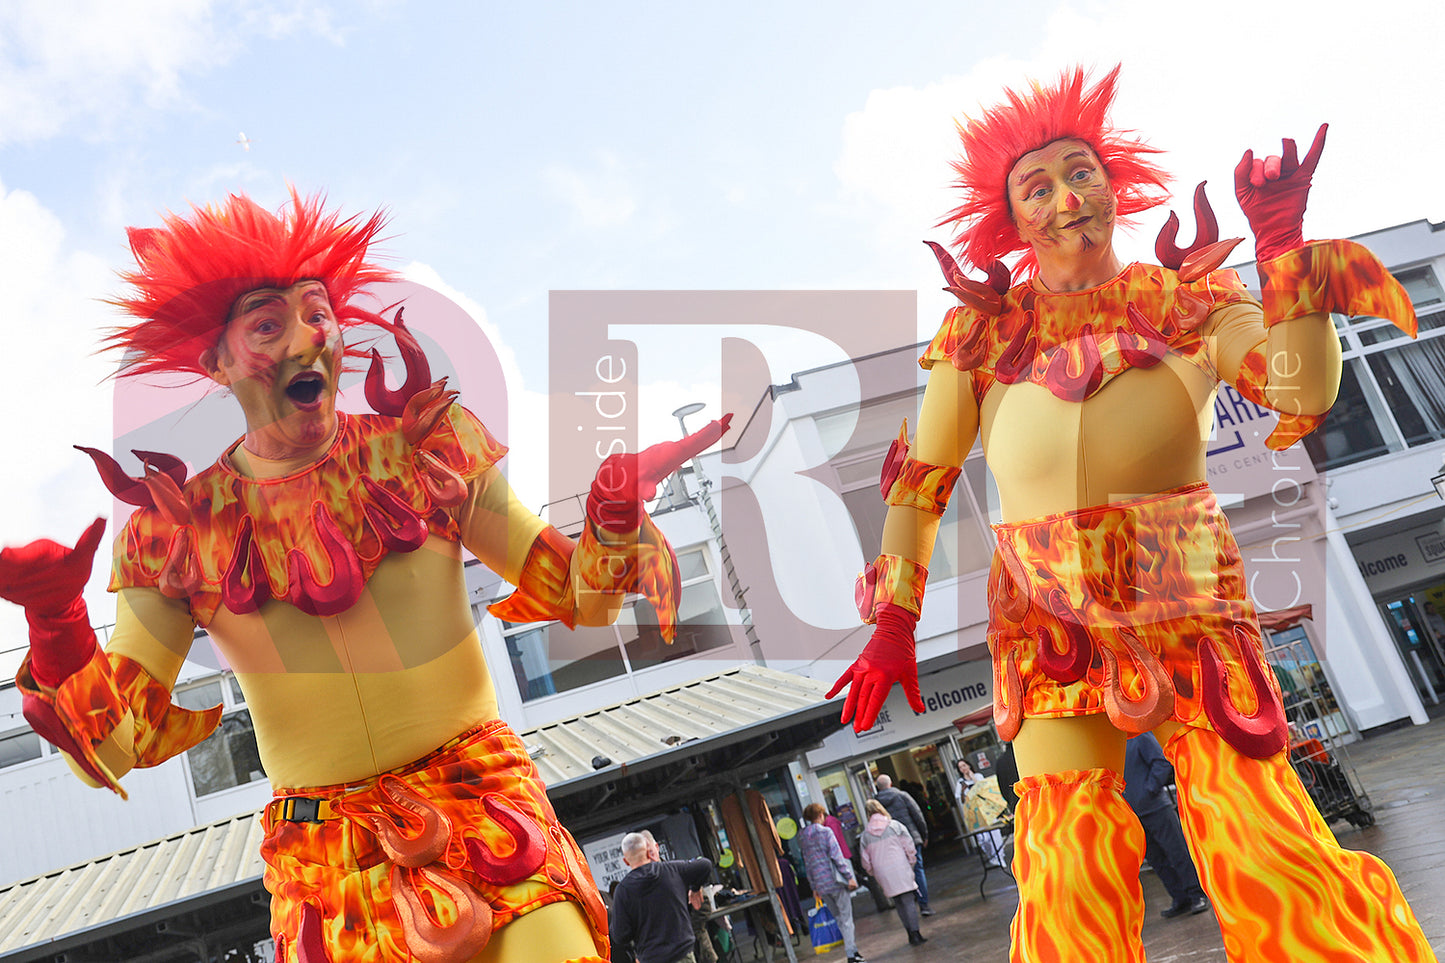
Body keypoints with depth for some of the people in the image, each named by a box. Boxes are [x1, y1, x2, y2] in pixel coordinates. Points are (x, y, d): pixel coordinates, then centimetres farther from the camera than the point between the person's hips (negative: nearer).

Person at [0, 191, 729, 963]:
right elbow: (122, 744, -1)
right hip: (329, 863, 1)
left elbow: (577, 597, 3)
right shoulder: (176, 529, -1)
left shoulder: (426, 452, -1)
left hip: (484, 802, 0)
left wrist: (614, 517, -17)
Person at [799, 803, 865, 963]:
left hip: (820, 884, 6)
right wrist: (849, 876, -10)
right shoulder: (825, 831, -8)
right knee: (846, 918, 0)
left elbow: (807, 864, 13)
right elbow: (836, 855, -13)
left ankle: (853, 950, 18)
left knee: (839, 918, 15)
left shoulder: (803, 837, 10)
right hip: (835, 880, -6)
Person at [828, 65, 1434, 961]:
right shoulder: (983, 330, 10)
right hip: (1046, 622, 1)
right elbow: (920, 480, 10)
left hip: (1190, 610, 0)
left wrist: (1283, 245, -14)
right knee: (1068, 884, -2)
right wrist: (894, 624, 6)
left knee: (1274, 863, -9)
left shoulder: (1188, 300, 9)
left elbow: (1306, 393, -6)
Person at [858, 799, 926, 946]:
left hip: (883, 874, 2)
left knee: (898, 903, 12)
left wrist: (874, 874, 20)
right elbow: (909, 847, 0)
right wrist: (911, 863, 12)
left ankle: (911, 934, 13)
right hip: (901, 869, -2)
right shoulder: (895, 825, -1)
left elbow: (866, 861, 7)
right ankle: (915, 933, -5)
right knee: (908, 900, 0)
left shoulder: (865, 835, 3)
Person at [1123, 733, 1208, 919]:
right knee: (1157, 859, 8)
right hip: (1134, 814, 6)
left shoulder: (1140, 736, -8)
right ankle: (1181, 900, 17)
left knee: (1179, 853, -1)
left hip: (1156, 807, -6)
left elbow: (1163, 763, -11)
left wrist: (1149, 791, -16)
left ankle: (1198, 896, 8)